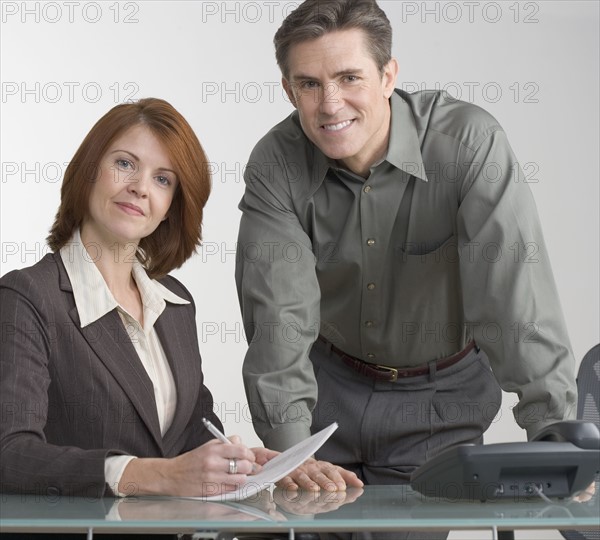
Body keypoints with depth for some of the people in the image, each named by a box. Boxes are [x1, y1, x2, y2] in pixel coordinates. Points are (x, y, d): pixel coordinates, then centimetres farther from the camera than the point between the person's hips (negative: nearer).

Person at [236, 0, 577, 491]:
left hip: (440, 397, -2)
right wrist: (289, 453, -32)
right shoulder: (275, 164, -17)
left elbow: (515, 291, -29)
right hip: (330, 383, 2)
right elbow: (280, 314, -22)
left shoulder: (468, 142, -25)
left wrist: (557, 440, -34)